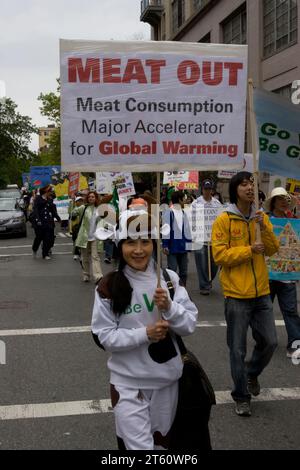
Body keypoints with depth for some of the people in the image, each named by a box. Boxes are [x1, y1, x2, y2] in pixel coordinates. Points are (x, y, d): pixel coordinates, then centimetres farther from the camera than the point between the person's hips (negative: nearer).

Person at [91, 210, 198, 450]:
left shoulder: (170, 279, -4)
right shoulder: (109, 286, -12)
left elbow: (190, 325, -3)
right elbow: (105, 336, -12)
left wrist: (169, 307, -21)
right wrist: (144, 334, -24)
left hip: (168, 378, 4)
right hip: (128, 383, -4)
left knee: (162, 441, 23)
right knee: (139, 445, -3)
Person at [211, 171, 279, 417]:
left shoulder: (261, 217, 7)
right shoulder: (224, 220, -8)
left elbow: (273, 249, 2)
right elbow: (220, 254, -13)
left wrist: (264, 227, -13)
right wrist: (249, 250, -20)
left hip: (261, 293, 4)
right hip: (236, 295, -4)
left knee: (270, 342, 8)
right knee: (238, 349, 5)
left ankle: (252, 373, 38)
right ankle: (241, 397, 21)